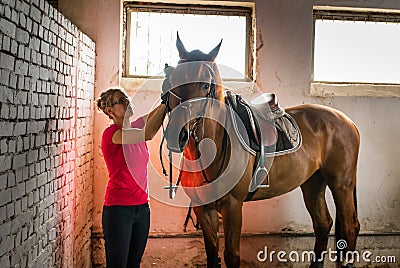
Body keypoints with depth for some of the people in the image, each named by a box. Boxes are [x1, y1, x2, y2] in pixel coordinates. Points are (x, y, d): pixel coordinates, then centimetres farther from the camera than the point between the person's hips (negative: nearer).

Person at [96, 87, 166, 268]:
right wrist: (166, 104, -23)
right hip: (118, 209, -7)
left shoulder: (135, 127, 9)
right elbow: (148, 134, -28)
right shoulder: (112, 133, -14)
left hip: (142, 207, 7)